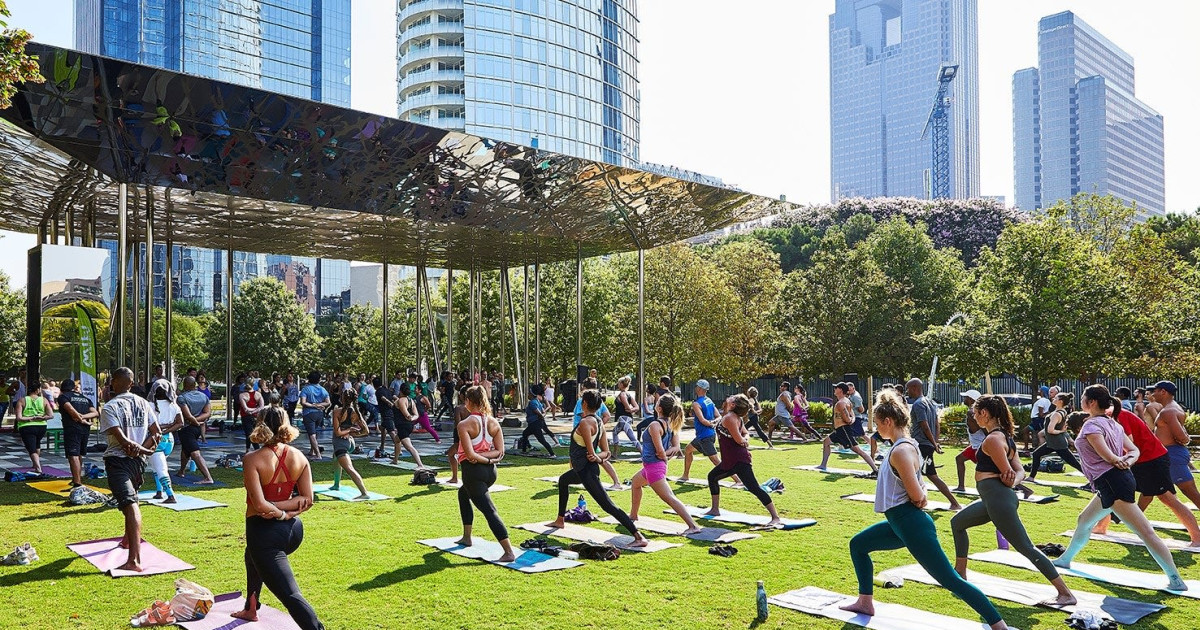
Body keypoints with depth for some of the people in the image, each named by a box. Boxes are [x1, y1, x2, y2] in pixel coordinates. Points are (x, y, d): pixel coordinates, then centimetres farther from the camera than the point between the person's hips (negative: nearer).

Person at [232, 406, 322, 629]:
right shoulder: (299, 457, -1)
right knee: (253, 556, 38)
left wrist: (281, 514, -7)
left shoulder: (252, 460, -15)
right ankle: (250, 609, 55)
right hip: (294, 530, 7)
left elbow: (259, 505, -22)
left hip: (265, 531, -7)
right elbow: (307, 500, -5)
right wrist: (284, 507, -7)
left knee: (290, 594, -9)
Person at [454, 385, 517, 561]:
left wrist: (488, 460, -7)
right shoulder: (494, 423, 3)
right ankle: (466, 538, 38)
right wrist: (489, 456, -7)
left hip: (473, 471, -7)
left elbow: (470, 455, -20)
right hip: (490, 472, 7)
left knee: (489, 511, -7)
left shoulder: (464, 425, -14)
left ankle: (509, 552, -15)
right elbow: (500, 452, -1)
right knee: (463, 493, 32)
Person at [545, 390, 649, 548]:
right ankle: (559, 521, 49)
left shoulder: (585, 423, -20)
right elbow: (606, 452, 7)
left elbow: (591, 452, -23)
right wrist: (600, 457, -12)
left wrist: (596, 458, -3)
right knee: (563, 480, 36)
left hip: (586, 470, -11)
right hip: (582, 469, 11)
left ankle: (639, 537, -22)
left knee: (608, 506, -15)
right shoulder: (599, 422, 8)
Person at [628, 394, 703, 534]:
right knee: (636, 481, 33)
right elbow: (676, 447, 3)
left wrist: (664, 458, -4)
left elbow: (660, 450, -24)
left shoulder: (655, 425, -21)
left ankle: (693, 526, -19)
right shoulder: (670, 424, 5)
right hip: (656, 465, 11)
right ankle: (633, 515, 46)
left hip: (653, 466, -11)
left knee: (670, 498, -13)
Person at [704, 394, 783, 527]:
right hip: (730, 460, 11)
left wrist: (744, 441, 0)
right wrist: (746, 439, -5)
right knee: (712, 476, 22)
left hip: (738, 460, -11)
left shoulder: (729, 418, -19)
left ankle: (775, 517, -14)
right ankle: (715, 510, 30)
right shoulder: (737, 417, 11)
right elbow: (746, 434, 16)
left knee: (754, 488, -13)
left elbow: (739, 440, -22)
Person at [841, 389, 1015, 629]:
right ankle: (865, 602, 30)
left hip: (912, 525, -11)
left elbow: (917, 497, -23)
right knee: (857, 545, 22)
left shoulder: (900, 451, -21)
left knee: (951, 580, -7)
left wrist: (919, 498, -3)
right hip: (900, 523, 11)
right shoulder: (907, 445, 10)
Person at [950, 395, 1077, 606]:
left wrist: (1008, 481, 2)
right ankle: (960, 574, 31)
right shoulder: (1005, 436, 15)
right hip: (992, 499, 11)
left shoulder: (992, 439, -16)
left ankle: (1066, 594, -4)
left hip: (998, 498, -11)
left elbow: (1007, 474, -19)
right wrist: (1013, 480, -9)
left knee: (1026, 548, -7)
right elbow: (1020, 471, 10)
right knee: (957, 522, 24)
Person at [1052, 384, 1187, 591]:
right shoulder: (1112, 423, 16)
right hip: (1110, 483, 11)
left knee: (1145, 532, -9)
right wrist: (1127, 461, -4)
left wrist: (1118, 461, 0)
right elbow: (1134, 451, 13)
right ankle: (1065, 559, 38)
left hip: (1111, 481, -11)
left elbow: (1107, 456, -20)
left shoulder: (1091, 425, -12)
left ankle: (1175, 580, -8)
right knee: (1084, 520, 24)